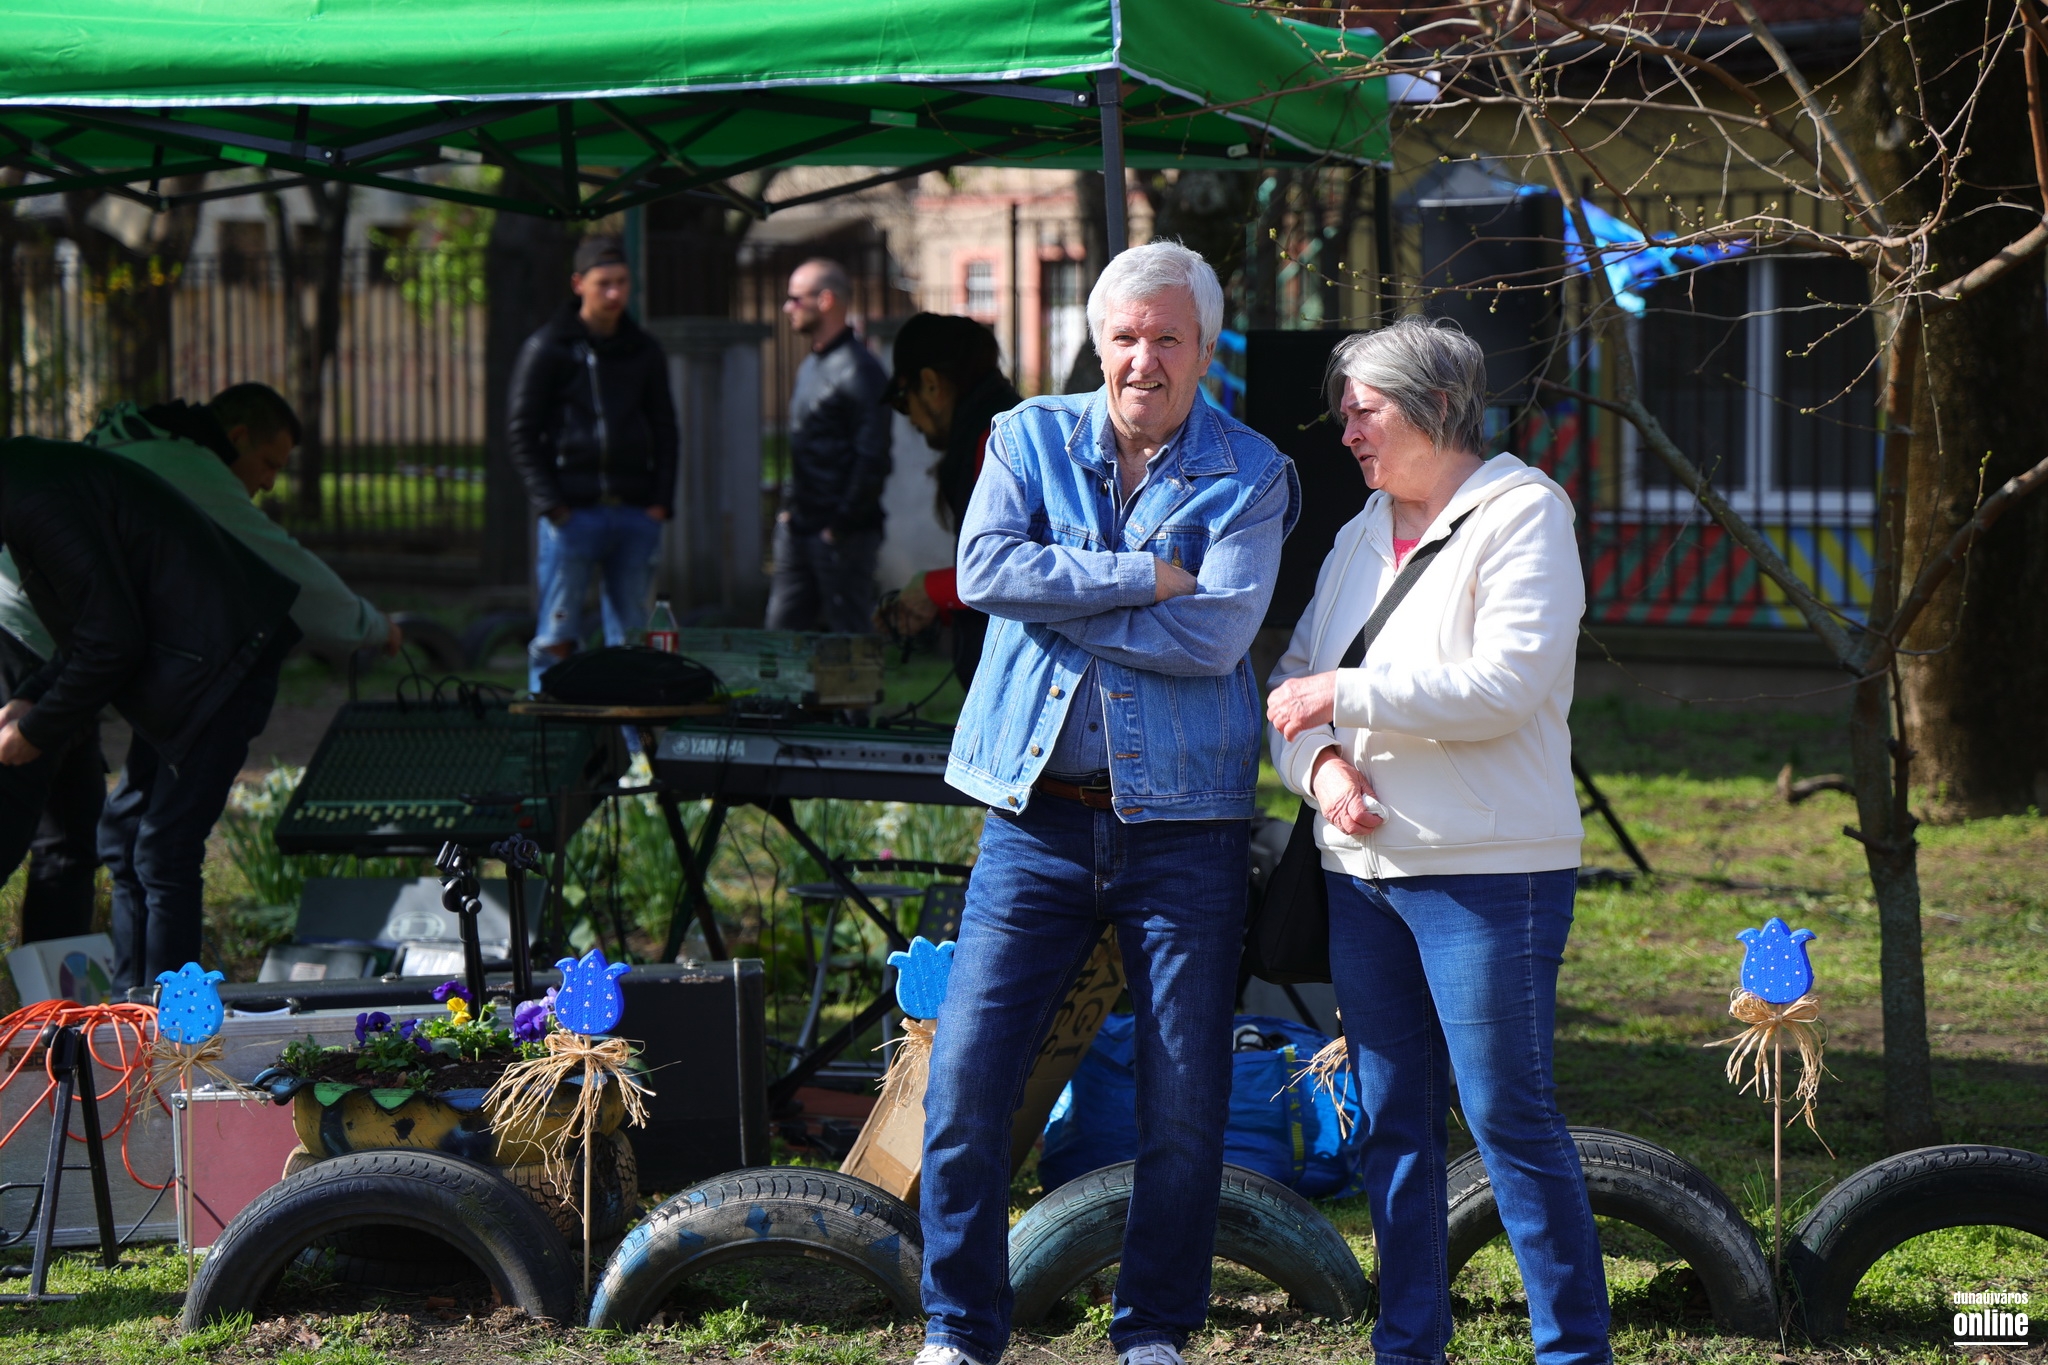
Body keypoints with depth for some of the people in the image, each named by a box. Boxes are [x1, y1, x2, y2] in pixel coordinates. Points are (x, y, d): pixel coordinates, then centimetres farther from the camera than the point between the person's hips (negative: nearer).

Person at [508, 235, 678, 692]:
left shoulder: (645, 352, 13)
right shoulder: (547, 349, 0)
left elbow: (664, 431, 17)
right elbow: (521, 433, -1)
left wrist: (660, 499, 4)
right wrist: (550, 504, -11)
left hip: (636, 516, 4)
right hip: (573, 513, -4)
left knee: (633, 635, 7)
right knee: (557, 636, -4)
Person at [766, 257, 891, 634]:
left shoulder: (858, 370, -13)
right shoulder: (809, 367, 17)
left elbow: (872, 458, -18)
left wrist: (843, 523, -16)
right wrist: (789, 507, 14)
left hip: (841, 533, -9)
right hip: (798, 528, 9)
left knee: (848, 634, -3)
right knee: (782, 628, 8)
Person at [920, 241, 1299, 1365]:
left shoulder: (1248, 475, 1)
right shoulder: (1029, 439, 7)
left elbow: (1214, 634, -14)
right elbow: (985, 569, -11)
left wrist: (1057, 597, -11)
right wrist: (1146, 575, -14)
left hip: (1183, 822, -1)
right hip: (1036, 814, 1)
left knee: (1184, 1105, 3)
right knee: (964, 1084, -3)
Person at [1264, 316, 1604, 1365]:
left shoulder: (1521, 513, -6)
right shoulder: (1361, 537, 16)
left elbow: (1508, 682, -18)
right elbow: (1298, 679, 16)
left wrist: (1346, 697, -15)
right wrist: (1321, 762, -6)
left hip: (1487, 869, -7)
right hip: (1362, 866, 7)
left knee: (1509, 1118, -6)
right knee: (1391, 1121, 10)